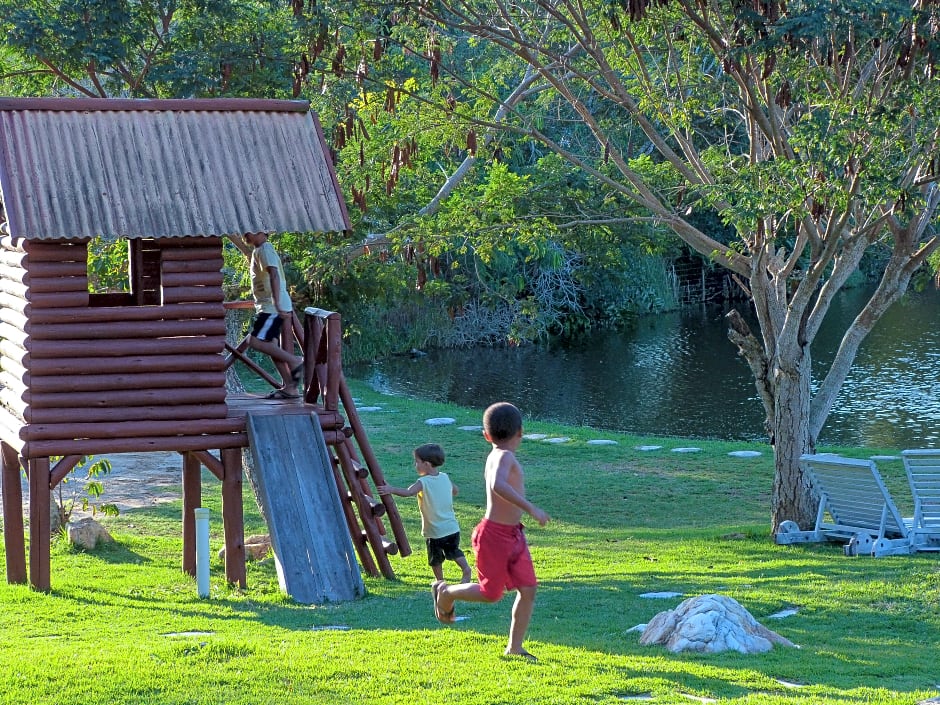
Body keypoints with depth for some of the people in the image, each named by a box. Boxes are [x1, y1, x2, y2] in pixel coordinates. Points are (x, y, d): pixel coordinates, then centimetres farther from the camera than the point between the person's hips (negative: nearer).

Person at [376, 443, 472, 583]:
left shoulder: (423, 482, -17)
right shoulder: (445, 477, 3)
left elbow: (408, 492, -35)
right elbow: (455, 491, 20)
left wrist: (391, 490, -30)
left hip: (435, 532, -5)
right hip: (453, 528, 6)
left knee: (435, 559, 13)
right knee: (454, 551, 24)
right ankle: (465, 568, 4)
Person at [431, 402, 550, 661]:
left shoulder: (496, 457, 10)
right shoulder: (505, 457, -19)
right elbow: (498, 486, -38)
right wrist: (531, 508, -39)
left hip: (513, 534, 9)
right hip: (494, 534, -9)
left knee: (528, 589, 3)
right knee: (491, 593, 1)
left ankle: (514, 648, 10)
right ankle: (445, 592, 27)